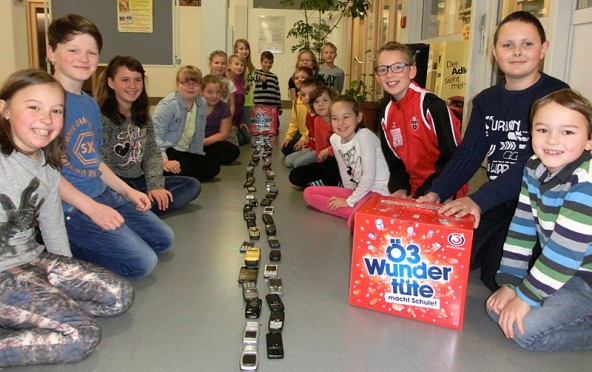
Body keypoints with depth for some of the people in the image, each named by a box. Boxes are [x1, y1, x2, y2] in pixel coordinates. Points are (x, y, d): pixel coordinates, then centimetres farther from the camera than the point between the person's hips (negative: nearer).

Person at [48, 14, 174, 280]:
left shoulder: (91, 104, 11)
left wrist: (127, 190, 9)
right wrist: (91, 207, -23)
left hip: (103, 195, 9)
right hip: (69, 207, -9)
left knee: (163, 240, 13)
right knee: (142, 262, -13)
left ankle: (76, 242, 12)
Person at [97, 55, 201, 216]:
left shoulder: (143, 116, 10)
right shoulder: (101, 117, -12)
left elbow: (152, 154, 6)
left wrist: (155, 186, -10)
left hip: (139, 181, 8)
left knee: (192, 185, -7)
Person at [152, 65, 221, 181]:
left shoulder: (202, 103, 4)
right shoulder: (168, 105, -18)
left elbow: (199, 134, 15)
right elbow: (156, 136, -25)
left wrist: (199, 156, 17)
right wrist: (164, 161, -37)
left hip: (184, 152, 8)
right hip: (165, 150, -8)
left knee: (213, 166, -7)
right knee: (182, 169, -34)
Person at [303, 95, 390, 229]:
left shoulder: (364, 135, -22)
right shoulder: (334, 139, -2)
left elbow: (369, 175, -22)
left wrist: (350, 201, -14)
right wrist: (349, 194, 7)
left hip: (377, 190, -9)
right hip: (356, 190, 9)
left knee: (355, 222, -37)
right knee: (308, 193, 1)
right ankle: (355, 212, -10)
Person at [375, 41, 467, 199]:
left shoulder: (431, 105, -17)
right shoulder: (387, 115, 4)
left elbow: (452, 157, -15)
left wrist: (432, 193, -18)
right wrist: (400, 189, -6)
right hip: (415, 191, 6)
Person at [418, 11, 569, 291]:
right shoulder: (486, 100, 9)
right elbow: (468, 153, 5)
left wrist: (480, 200, -33)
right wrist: (437, 192, -12)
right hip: (497, 203, 6)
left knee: (498, 274, -17)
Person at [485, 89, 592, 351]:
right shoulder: (534, 168, -3)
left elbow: (566, 248, -27)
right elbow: (520, 229, -3)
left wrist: (526, 296, -21)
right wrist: (509, 284, -6)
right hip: (564, 271, 8)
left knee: (525, 329, -20)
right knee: (497, 308, 2)